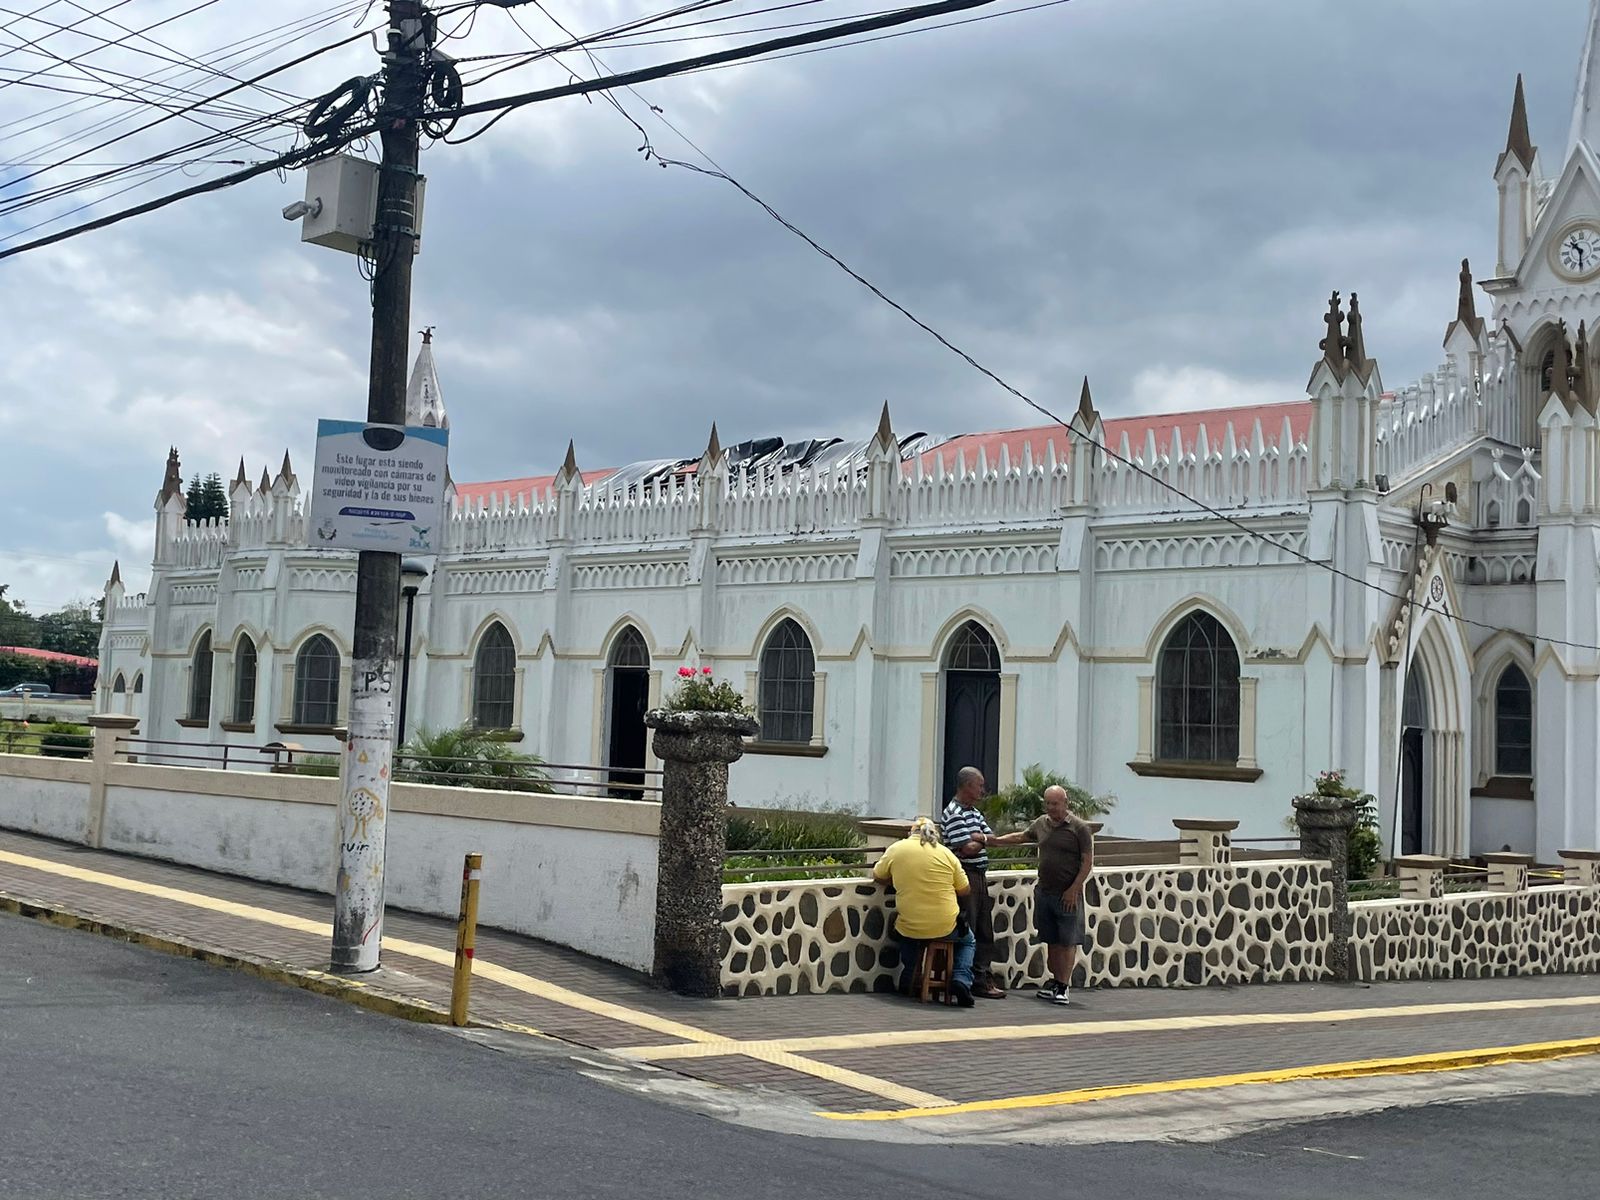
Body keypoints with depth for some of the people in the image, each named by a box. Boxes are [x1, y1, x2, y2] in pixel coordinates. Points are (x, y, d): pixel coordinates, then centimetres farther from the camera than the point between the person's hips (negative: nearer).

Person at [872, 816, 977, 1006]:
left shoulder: (896, 849, -2)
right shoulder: (945, 853, -2)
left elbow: (877, 876, 13)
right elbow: (964, 890, 5)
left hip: (910, 929, 1)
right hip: (946, 929, -1)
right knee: (967, 940, 30)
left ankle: (907, 982, 29)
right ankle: (961, 979, 4)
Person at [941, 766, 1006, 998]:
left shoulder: (975, 813, 17)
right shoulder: (954, 813, -13)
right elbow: (967, 848, -20)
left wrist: (978, 837, -9)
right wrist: (983, 841, -1)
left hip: (980, 877, 9)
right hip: (965, 877, -9)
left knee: (985, 931, 11)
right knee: (967, 932, -3)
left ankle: (986, 976, 17)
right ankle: (977, 982, 1)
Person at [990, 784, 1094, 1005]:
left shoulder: (1079, 827, -8)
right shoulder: (1042, 823, 10)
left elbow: (1087, 862, -8)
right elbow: (1021, 836, 28)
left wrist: (1074, 889, -14)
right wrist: (995, 841, 19)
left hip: (1067, 895, -6)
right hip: (1044, 891, 6)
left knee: (1067, 941, -3)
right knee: (1051, 940, 10)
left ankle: (1064, 986, 0)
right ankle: (1056, 980, 20)